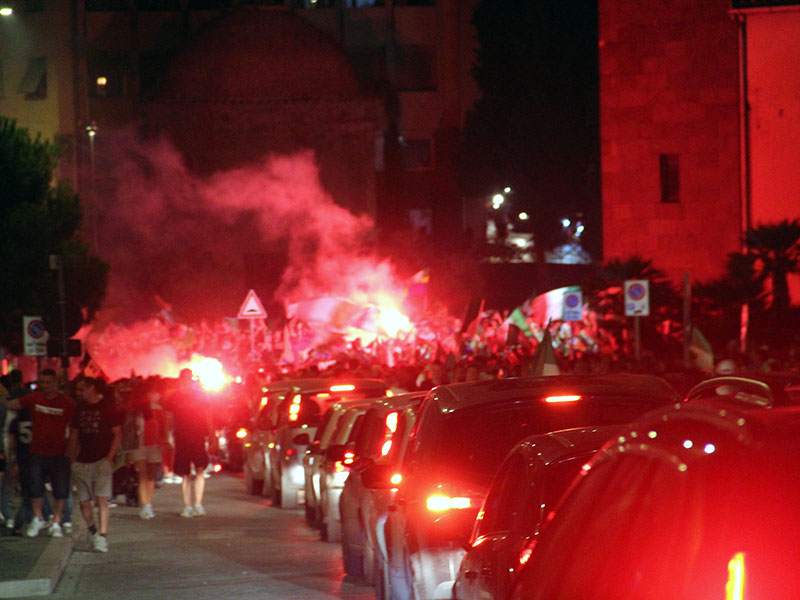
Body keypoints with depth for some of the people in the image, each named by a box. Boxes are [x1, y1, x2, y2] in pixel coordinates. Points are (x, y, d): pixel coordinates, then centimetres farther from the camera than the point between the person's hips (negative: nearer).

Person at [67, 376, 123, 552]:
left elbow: (117, 434, -1)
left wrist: (110, 458, -10)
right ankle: (93, 532, 25)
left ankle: (102, 538, -17)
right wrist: (71, 460, 10)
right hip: (82, 462, 5)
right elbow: (74, 435, 18)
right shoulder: (80, 409, 13)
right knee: (84, 501, 5)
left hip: (102, 460, -5)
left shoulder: (108, 407, -1)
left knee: (101, 499, -14)